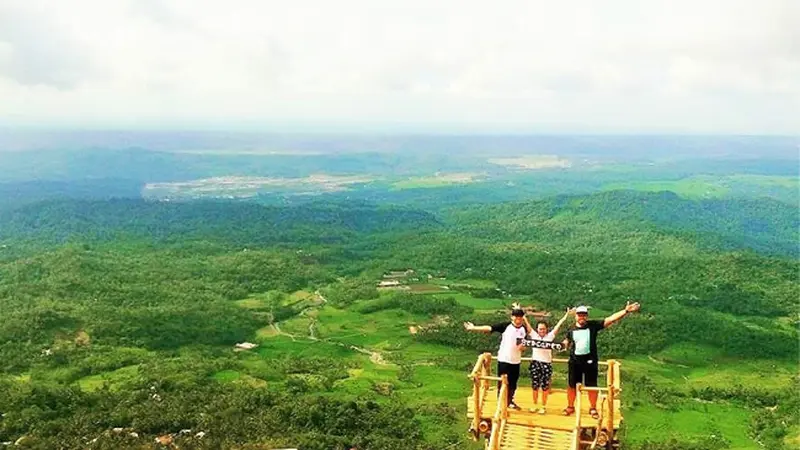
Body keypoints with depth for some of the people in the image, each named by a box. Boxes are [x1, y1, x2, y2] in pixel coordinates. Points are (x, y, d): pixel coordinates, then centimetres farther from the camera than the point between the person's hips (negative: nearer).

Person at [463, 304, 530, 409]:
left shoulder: (524, 329, 2)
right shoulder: (505, 326, -9)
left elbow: (525, 344, 12)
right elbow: (489, 328, -14)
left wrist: (522, 346, -13)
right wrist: (474, 328, -20)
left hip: (516, 361, 4)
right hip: (504, 359, -3)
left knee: (513, 383, 15)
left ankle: (510, 401, 34)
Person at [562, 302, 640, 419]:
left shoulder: (593, 325, -5)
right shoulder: (571, 330, 2)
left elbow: (611, 319, -14)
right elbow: (566, 343, 20)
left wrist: (626, 311, -23)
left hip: (590, 361, -2)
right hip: (574, 361, 2)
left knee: (592, 386, 7)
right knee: (572, 385, 10)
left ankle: (593, 409, 23)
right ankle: (570, 407, 27)